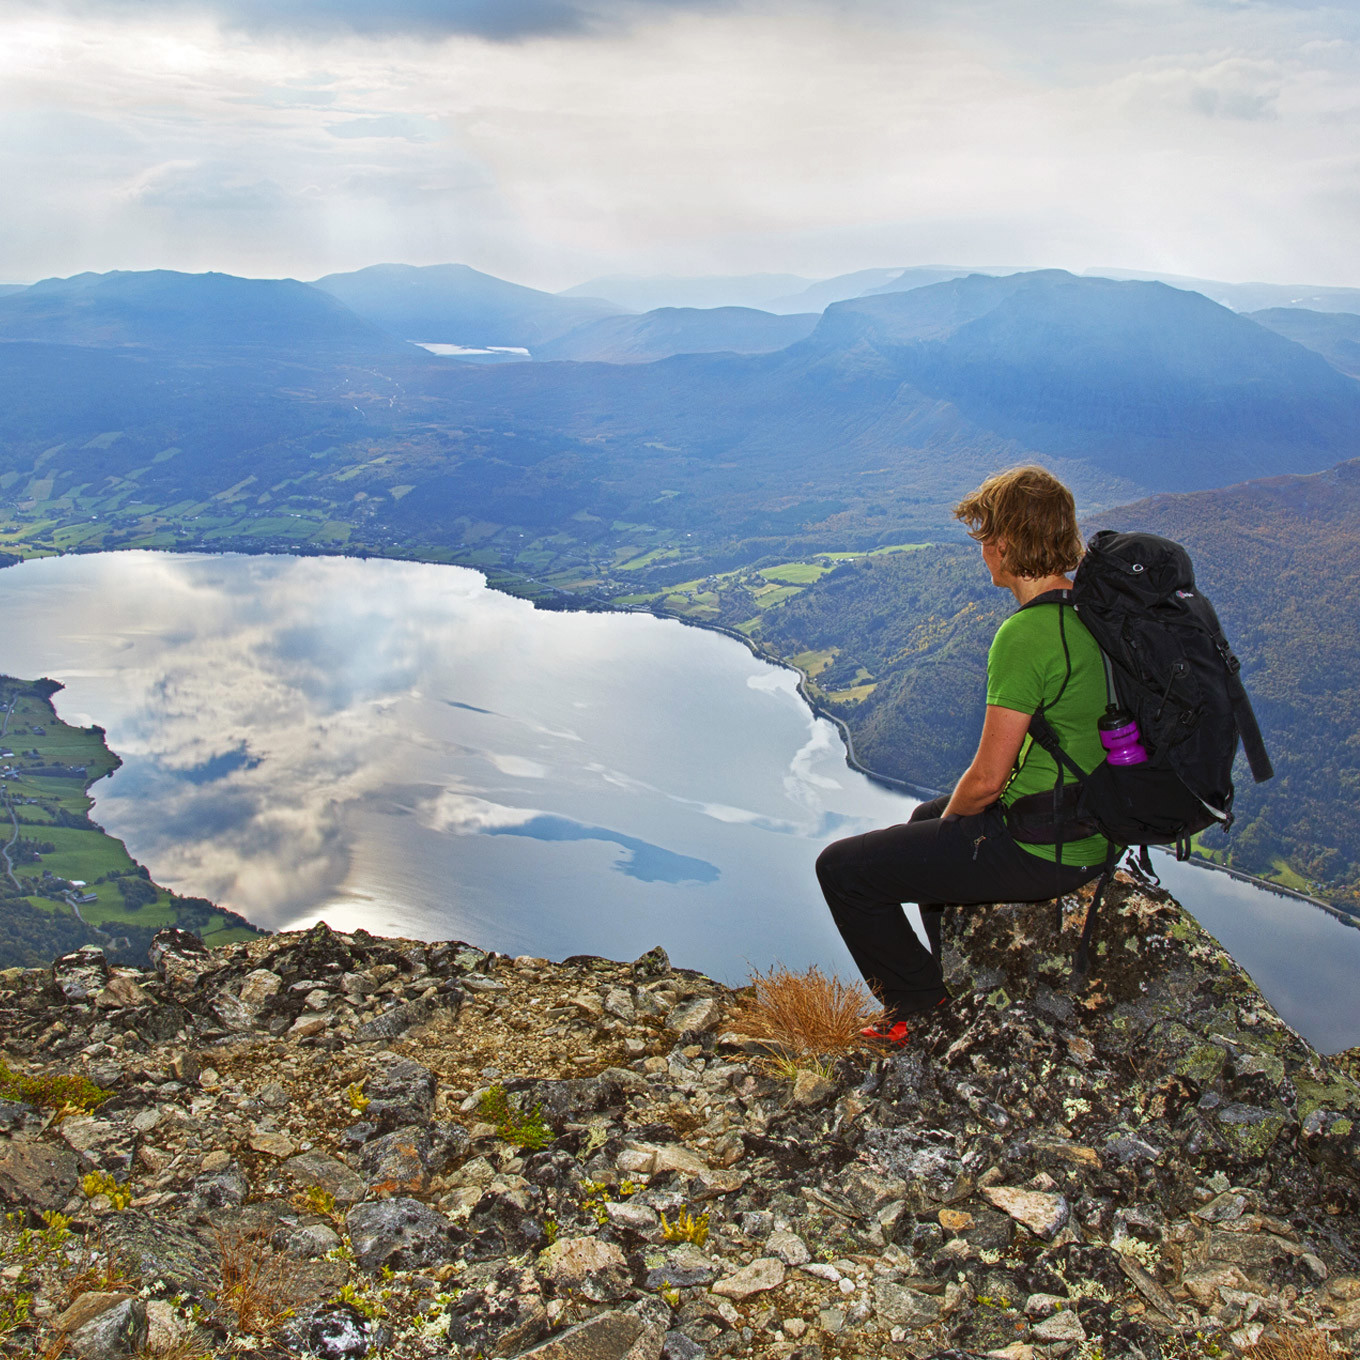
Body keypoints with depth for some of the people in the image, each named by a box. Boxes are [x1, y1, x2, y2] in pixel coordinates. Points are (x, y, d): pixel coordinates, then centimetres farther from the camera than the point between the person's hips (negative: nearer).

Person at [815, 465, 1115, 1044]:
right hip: (1093, 832, 9)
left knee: (841, 868, -1)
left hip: (1040, 851, -9)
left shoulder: (1025, 635, -26)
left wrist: (950, 818, 0)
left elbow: (986, 778, -23)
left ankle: (921, 1004, 15)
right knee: (927, 816, 35)